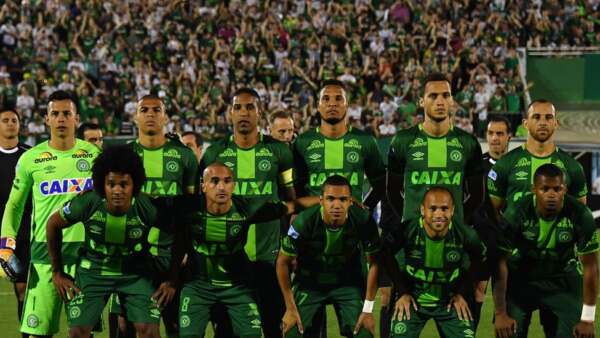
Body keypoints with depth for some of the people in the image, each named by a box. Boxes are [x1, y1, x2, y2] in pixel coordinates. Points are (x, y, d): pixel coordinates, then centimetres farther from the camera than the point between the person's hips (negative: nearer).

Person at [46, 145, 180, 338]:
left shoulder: (147, 208, -24)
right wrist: (57, 273, 0)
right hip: (93, 270, 0)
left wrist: (173, 280, -6)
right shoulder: (88, 203, -23)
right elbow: (54, 224, -4)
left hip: (135, 272, 0)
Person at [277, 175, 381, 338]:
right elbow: (283, 262, -13)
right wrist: (291, 308, -11)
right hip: (309, 282, -1)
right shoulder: (304, 222, -28)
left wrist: (368, 310, -12)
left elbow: (374, 262, -10)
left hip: (348, 282, 1)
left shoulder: (363, 221, -25)